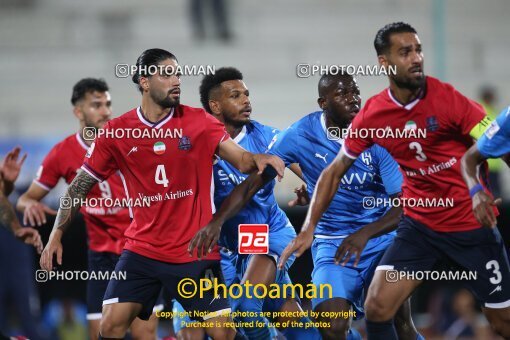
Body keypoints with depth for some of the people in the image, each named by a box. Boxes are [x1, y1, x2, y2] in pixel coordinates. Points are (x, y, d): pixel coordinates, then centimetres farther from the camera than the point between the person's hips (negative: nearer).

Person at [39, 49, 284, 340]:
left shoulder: (198, 121, -3)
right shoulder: (117, 132, -2)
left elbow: (242, 160, -10)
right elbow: (81, 185, 5)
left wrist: (258, 159, -33)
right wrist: (56, 236, 1)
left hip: (196, 252, -1)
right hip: (141, 250, 1)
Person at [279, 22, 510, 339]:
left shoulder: (447, 97, -15)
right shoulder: (372, 115, -5)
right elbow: (336, 170, 7)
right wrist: (309, 227, 4)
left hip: (472, 226, -3)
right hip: (419, 226, 3)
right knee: (377, 308, -11)